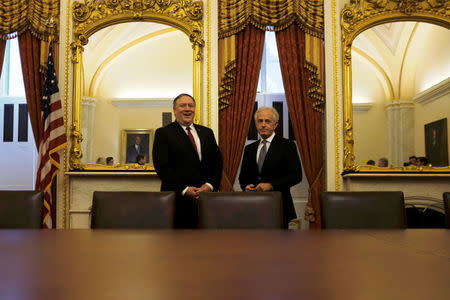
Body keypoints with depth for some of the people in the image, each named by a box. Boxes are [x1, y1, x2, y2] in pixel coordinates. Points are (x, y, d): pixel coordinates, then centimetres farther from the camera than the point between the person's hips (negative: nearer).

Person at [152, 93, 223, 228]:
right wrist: (184, 189, -14)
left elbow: (218, 162, 11)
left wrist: (210, 184, -5)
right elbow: (162, 167, -8)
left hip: (206, 197, 4)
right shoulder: (163, 133, 1)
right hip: (178, 199, -3)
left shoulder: (207, 132, 15)